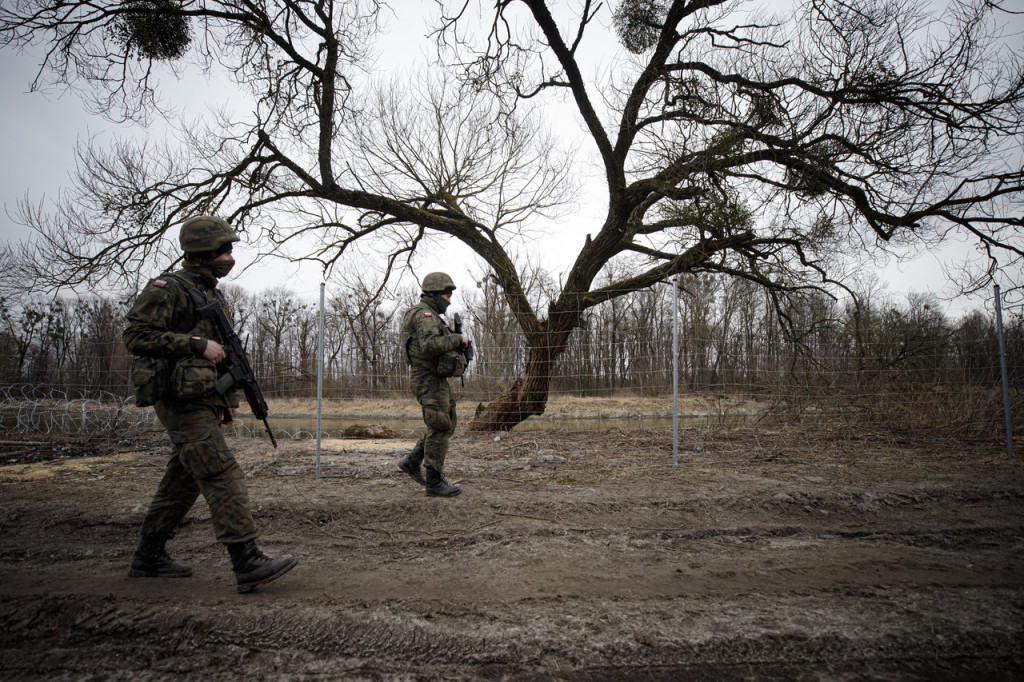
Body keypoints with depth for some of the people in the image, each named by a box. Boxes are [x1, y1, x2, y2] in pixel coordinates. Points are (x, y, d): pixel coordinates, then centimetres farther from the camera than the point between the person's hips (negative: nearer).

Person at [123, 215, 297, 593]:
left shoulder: (212, 295, 18)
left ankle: (148, 557, 28)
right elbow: (136, 336, -18)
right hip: (182, 402, -9)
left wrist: (230, 400, 20)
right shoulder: (168, 288, -9)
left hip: (206, 402, 9)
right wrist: (198, 345, -21)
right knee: (224, 479, -14)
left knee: (182, 482, 15)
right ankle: (248, 563, -14)